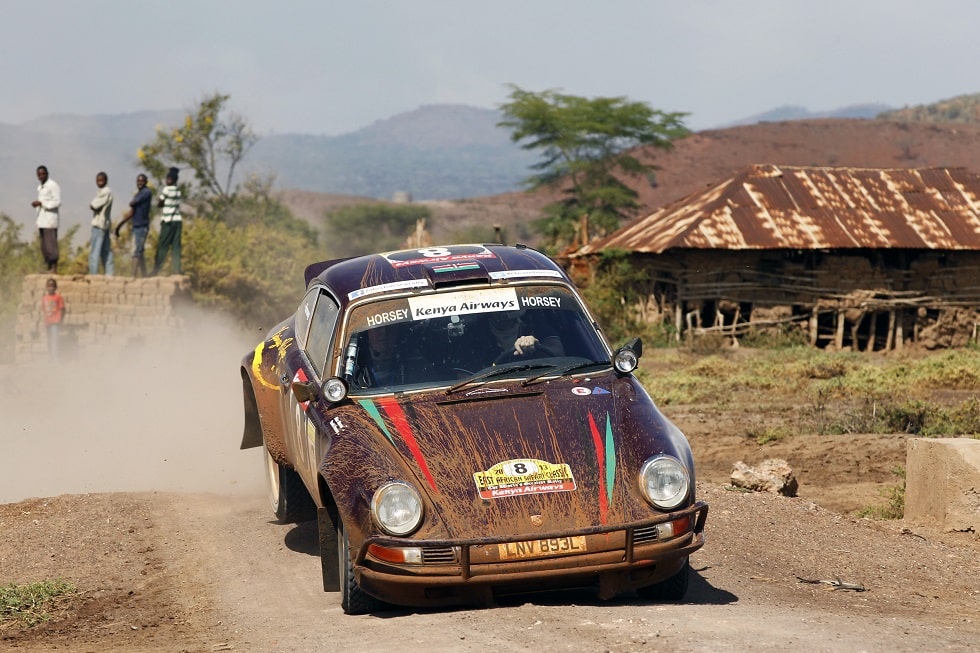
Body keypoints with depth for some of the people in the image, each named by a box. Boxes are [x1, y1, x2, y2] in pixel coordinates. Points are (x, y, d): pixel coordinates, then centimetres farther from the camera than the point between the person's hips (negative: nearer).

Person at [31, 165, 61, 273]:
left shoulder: (53, 185, -8)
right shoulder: (40, 187, 18)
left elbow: (57, 202, -14)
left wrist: (41, 203, -20)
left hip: (50, 221, -8)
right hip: (42, 222, 8)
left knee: (51, 246, -10)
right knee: (44, 248, 6)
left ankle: (54, 270, -9)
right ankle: (49, 270, 8)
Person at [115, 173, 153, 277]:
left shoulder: (146, 193, -9)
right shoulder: (137, 195, 18)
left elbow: (132, 203, -16)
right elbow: (131, 213, 19)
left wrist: (132, 203, 9)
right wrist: (120, 225, 17)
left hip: (142, 226, -9)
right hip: (136, 226, 9)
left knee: (136, 253, -14)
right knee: (138, 253, 11)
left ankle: (134, 276, -18)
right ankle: (144, 276, 16)